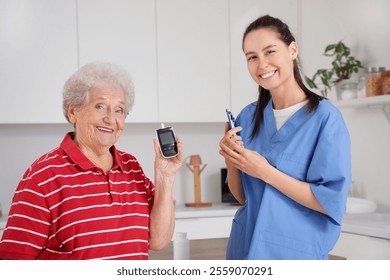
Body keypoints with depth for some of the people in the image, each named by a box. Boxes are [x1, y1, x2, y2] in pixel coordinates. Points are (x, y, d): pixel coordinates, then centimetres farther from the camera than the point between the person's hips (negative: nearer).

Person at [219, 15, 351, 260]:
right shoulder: (248, 116, 0)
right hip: (245, 247, 4)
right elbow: (242, 197, 6)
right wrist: (231, 162, -13)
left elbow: (332, 203, -18)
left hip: (297, 253, -4)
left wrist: (265, 171, -22)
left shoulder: (325, 116, -14)